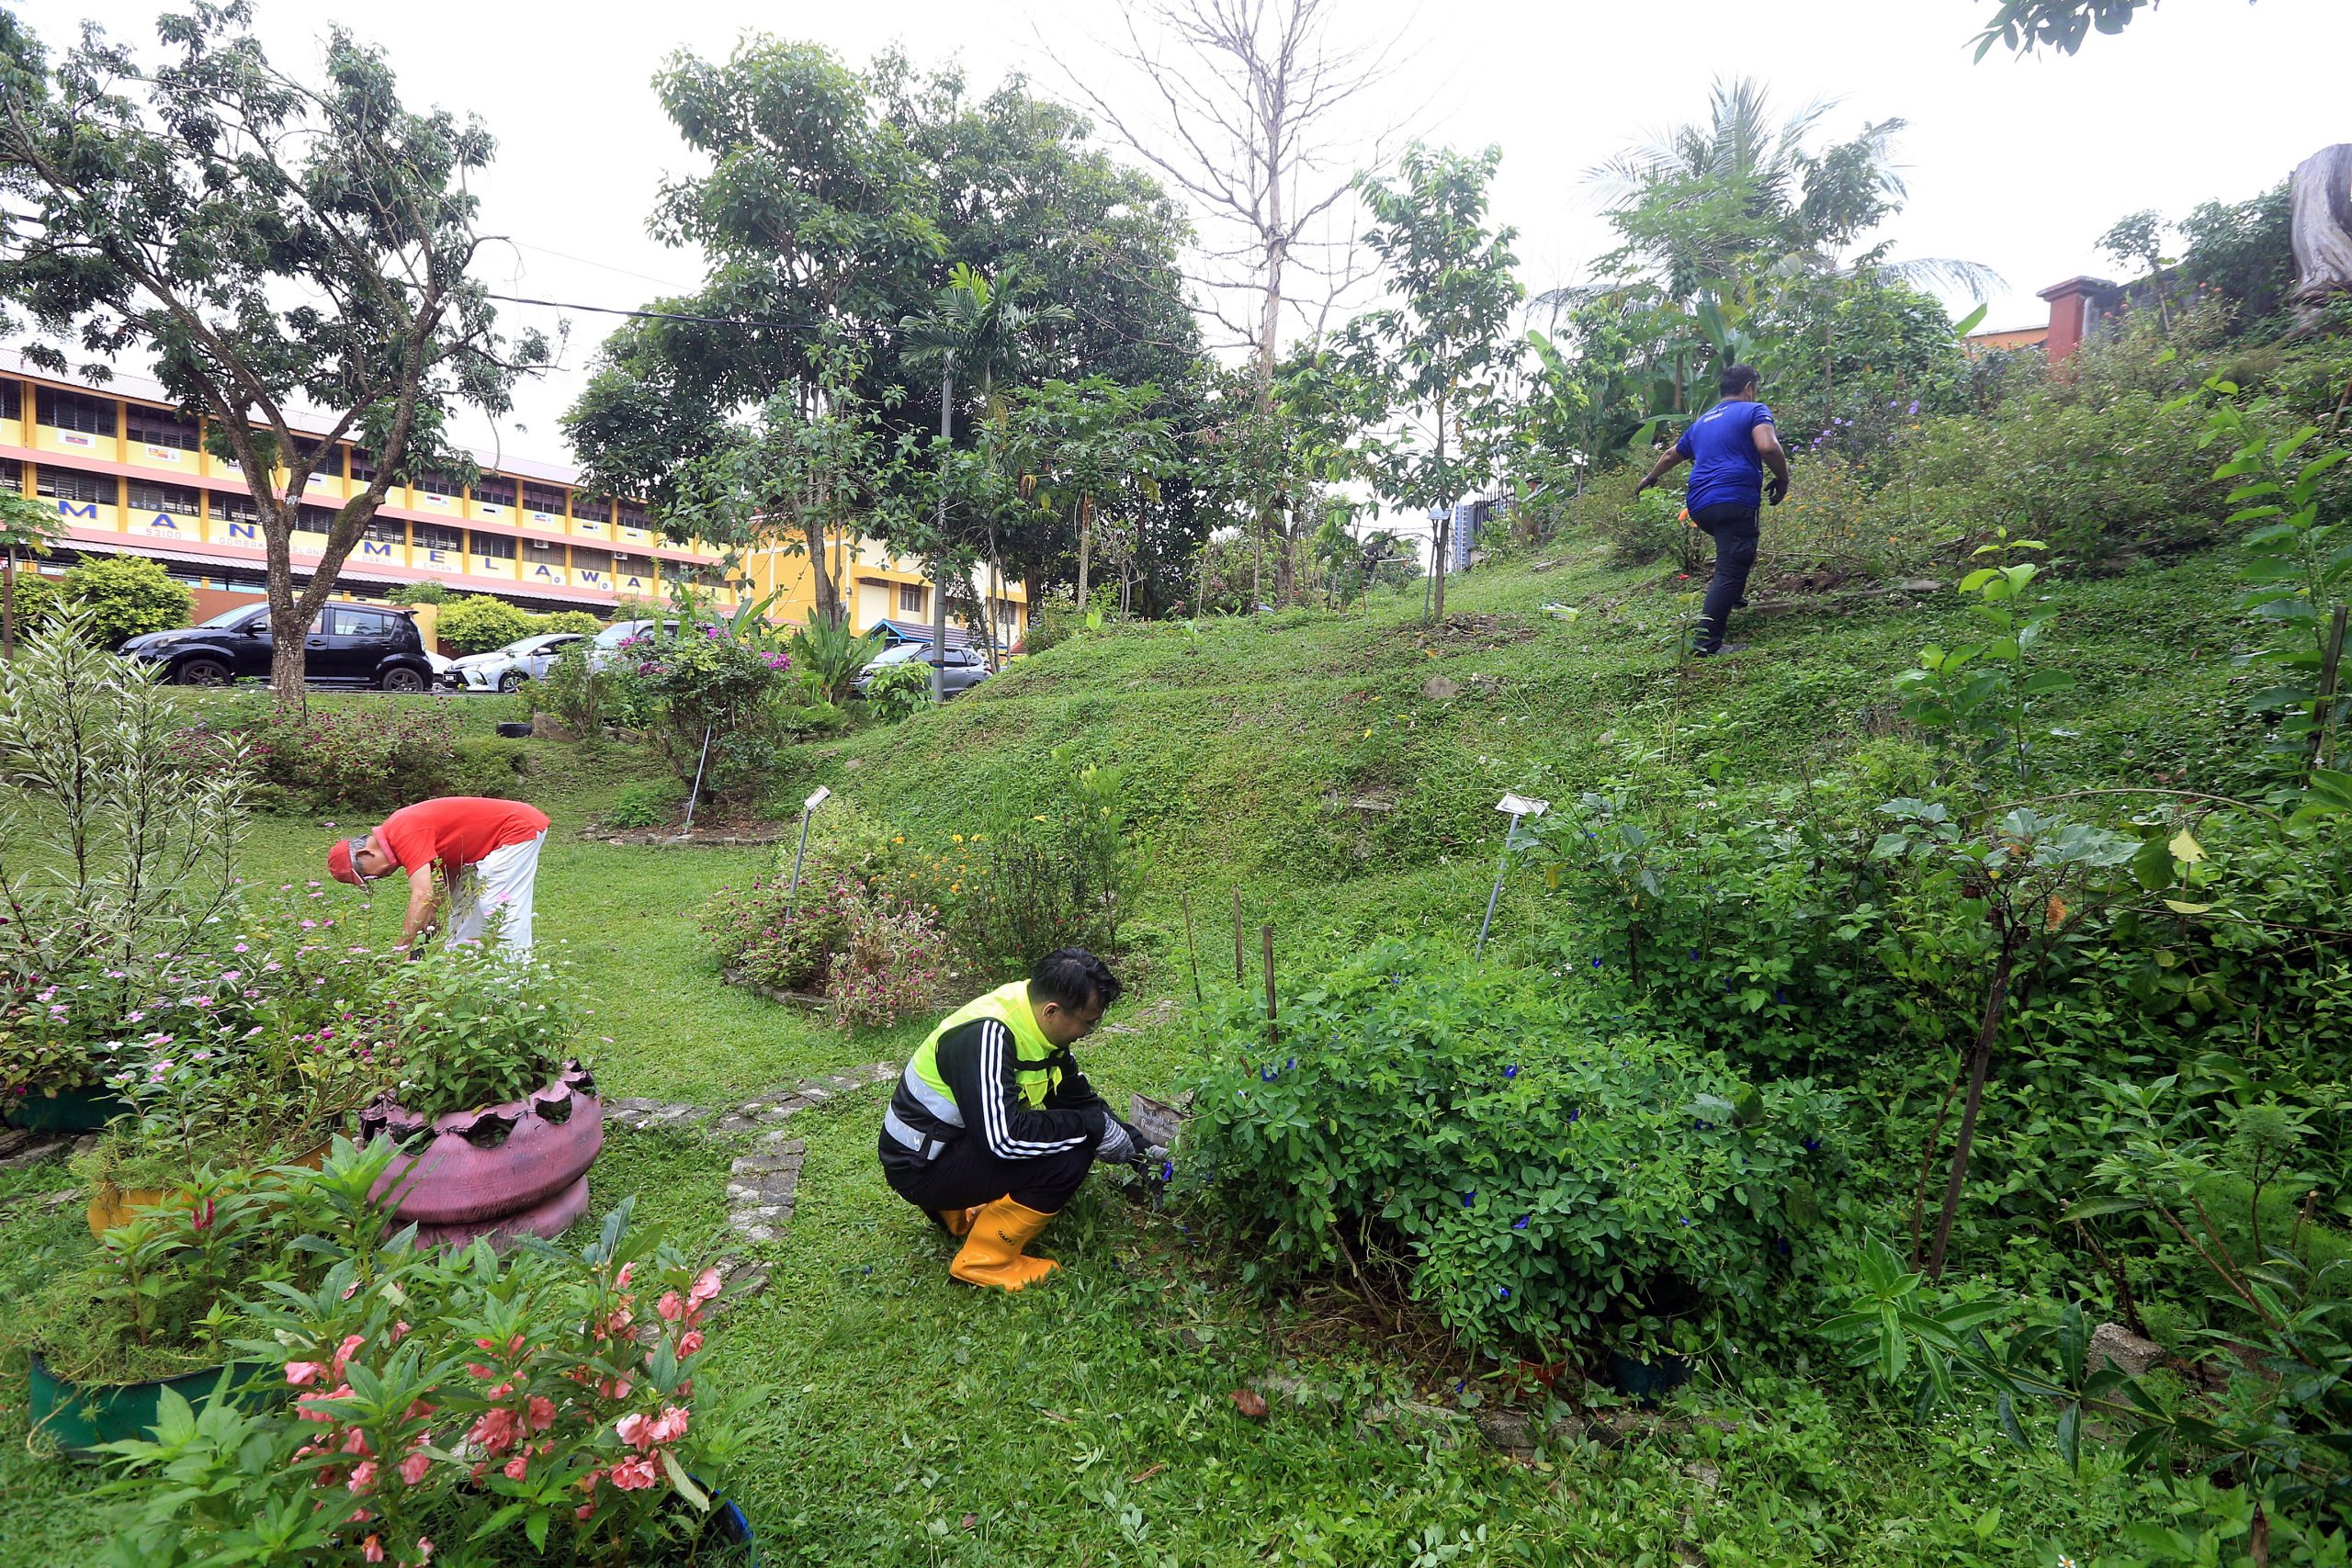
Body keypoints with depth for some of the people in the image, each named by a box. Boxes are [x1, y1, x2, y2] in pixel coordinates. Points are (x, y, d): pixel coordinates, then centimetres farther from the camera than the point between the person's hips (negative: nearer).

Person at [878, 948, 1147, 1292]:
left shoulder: (1036, 1021, -3)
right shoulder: (986, 1035, -30)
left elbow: (1082, 1099, 9)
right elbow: (1003, 1138, -34)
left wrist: (1140, 1149, 5)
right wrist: (1095, 1127, -25)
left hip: (962, 1139, 9)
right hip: (921, 1166, -9)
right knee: (1068, 1157, -22)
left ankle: (966, 1208, 14)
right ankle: (985, 1262, -5)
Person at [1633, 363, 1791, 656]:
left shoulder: (1702, 421, 24)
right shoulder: (1754, 411, 4)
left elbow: (1671, 456, 39)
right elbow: (1768, 447, -15)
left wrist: (1650, 478, 57)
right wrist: (1782, 479, 1)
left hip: (1699, 505, 7)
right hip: (1734, 502, -7)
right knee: (1730, 572, -8)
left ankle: (1731, 597, 33)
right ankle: (1707, 643, -15)